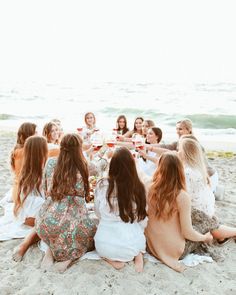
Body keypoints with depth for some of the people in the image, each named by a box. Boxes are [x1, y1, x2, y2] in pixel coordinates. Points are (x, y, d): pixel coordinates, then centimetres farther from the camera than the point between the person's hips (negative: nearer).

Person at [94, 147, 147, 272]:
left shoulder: (102, 185, -15)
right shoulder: (139, 187, -14)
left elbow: (98, 213, 2)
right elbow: (143, 221, -3)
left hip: (104, 246, 0)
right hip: (132, 244, 1)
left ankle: (112, 258, 8)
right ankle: (137, 254, 7)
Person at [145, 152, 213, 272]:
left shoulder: (151, 188, -14)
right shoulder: (182, 196, -26)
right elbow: (187, 233, -19)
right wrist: (205, 238, 1)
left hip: (151, 245, 4)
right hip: (172, 251, -4)